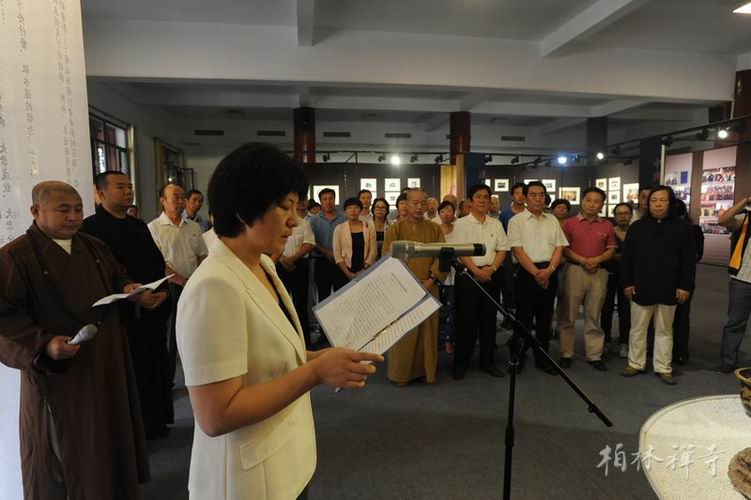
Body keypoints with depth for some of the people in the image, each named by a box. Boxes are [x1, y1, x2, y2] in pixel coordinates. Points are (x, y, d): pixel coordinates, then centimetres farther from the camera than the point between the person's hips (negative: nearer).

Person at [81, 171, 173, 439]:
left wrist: (162, 291, -3)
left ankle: (154, 422, 28)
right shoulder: (90, 227, -7)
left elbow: (158, 262, 14)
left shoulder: (139, 226, 14)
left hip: (152, 312, 6)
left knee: (154, 369, 11)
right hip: (120, 315, -6)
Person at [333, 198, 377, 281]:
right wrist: (348, 273, -9)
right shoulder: (339, 229, 2)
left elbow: (373, 250, 1)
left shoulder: (369, 227, 5)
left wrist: (364, 270, -7)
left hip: (365, 272, 1)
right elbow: (337, 254, -2)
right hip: (345, 271, 0)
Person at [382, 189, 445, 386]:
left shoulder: (435, 229, 8)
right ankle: (402, 373, 17)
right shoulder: (394, 229, 1)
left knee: (428, 331, 8)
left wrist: (430, 280, -12)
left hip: (429, 289, 2)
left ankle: (427, 370, 22)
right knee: (403, 332, 4)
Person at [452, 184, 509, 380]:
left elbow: (502, 250, 6)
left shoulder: (496, 224, 11)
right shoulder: (462, 223, -1)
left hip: (491, 275, 4)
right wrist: (477, 271, -16)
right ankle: (461, 362, 11)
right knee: (466, 320, 0)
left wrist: (490, 269, -9)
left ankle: (488, 361, 21)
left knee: (489, 319, 9)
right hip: (468, 274, -4)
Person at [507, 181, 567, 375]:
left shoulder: (552, 220, 12)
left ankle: (542, 358, 22)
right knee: (524, 317, -1)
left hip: (550, 273, 5)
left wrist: (548, 270, -10)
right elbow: (518, 251, -9)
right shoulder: (516, 221, -2)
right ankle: (517, 357, 14)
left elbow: (559, 247, 6)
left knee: (545, 317, 11)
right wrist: (536, 273, -14)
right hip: (527, 273, -4)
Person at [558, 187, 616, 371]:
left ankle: (594, 355, 17)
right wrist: (582, 260, -13)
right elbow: (563, 248, -2)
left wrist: (597, 260, -10)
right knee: (569, 315, 2)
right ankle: (566, 354, 11)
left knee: (594, 316, 8)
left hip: (599, 272, 2)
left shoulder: (607, 226, 10)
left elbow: (611, 250, 9)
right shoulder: (570, 223, 2)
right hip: (574, 270, -2)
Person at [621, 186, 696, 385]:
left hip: (668, 288, 0)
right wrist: (627, 282, -4)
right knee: (637, 329, 9)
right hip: (641, 287, 0)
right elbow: (627, 257, 2)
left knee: (664, 330, 11)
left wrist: (685, 285, -5)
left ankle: (663, 368, 21)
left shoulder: (682, 227, 1)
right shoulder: (637, 227, 2)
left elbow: (689, 259, 1)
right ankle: (636, 364, 21)